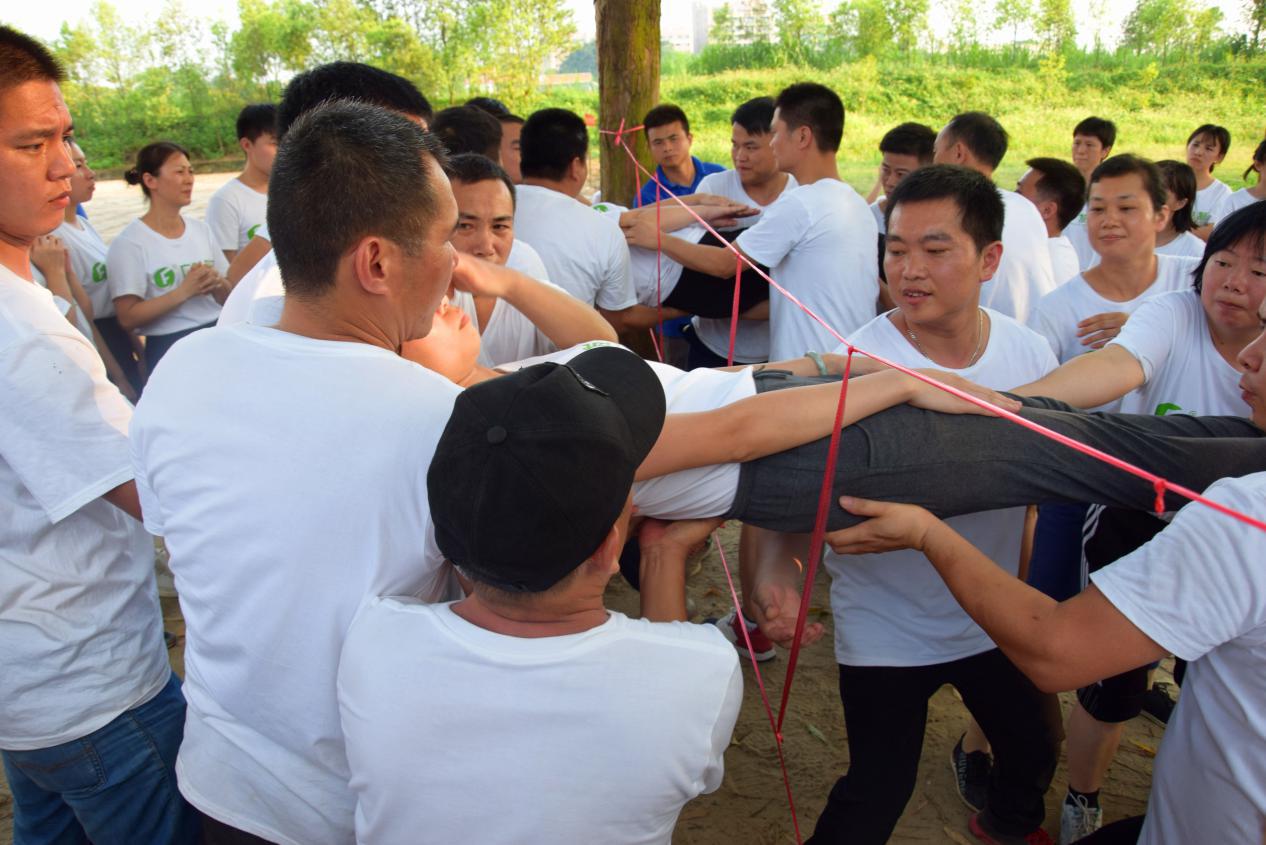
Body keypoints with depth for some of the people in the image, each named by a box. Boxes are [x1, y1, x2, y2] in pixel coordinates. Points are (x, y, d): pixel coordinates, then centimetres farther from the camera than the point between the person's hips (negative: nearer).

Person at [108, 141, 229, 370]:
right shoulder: (129, 242, -4)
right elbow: (128, 319, -9)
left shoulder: (202, 230, 12)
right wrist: (183, 291, -18)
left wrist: (217, 283, -6)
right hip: (170, 349, -6)